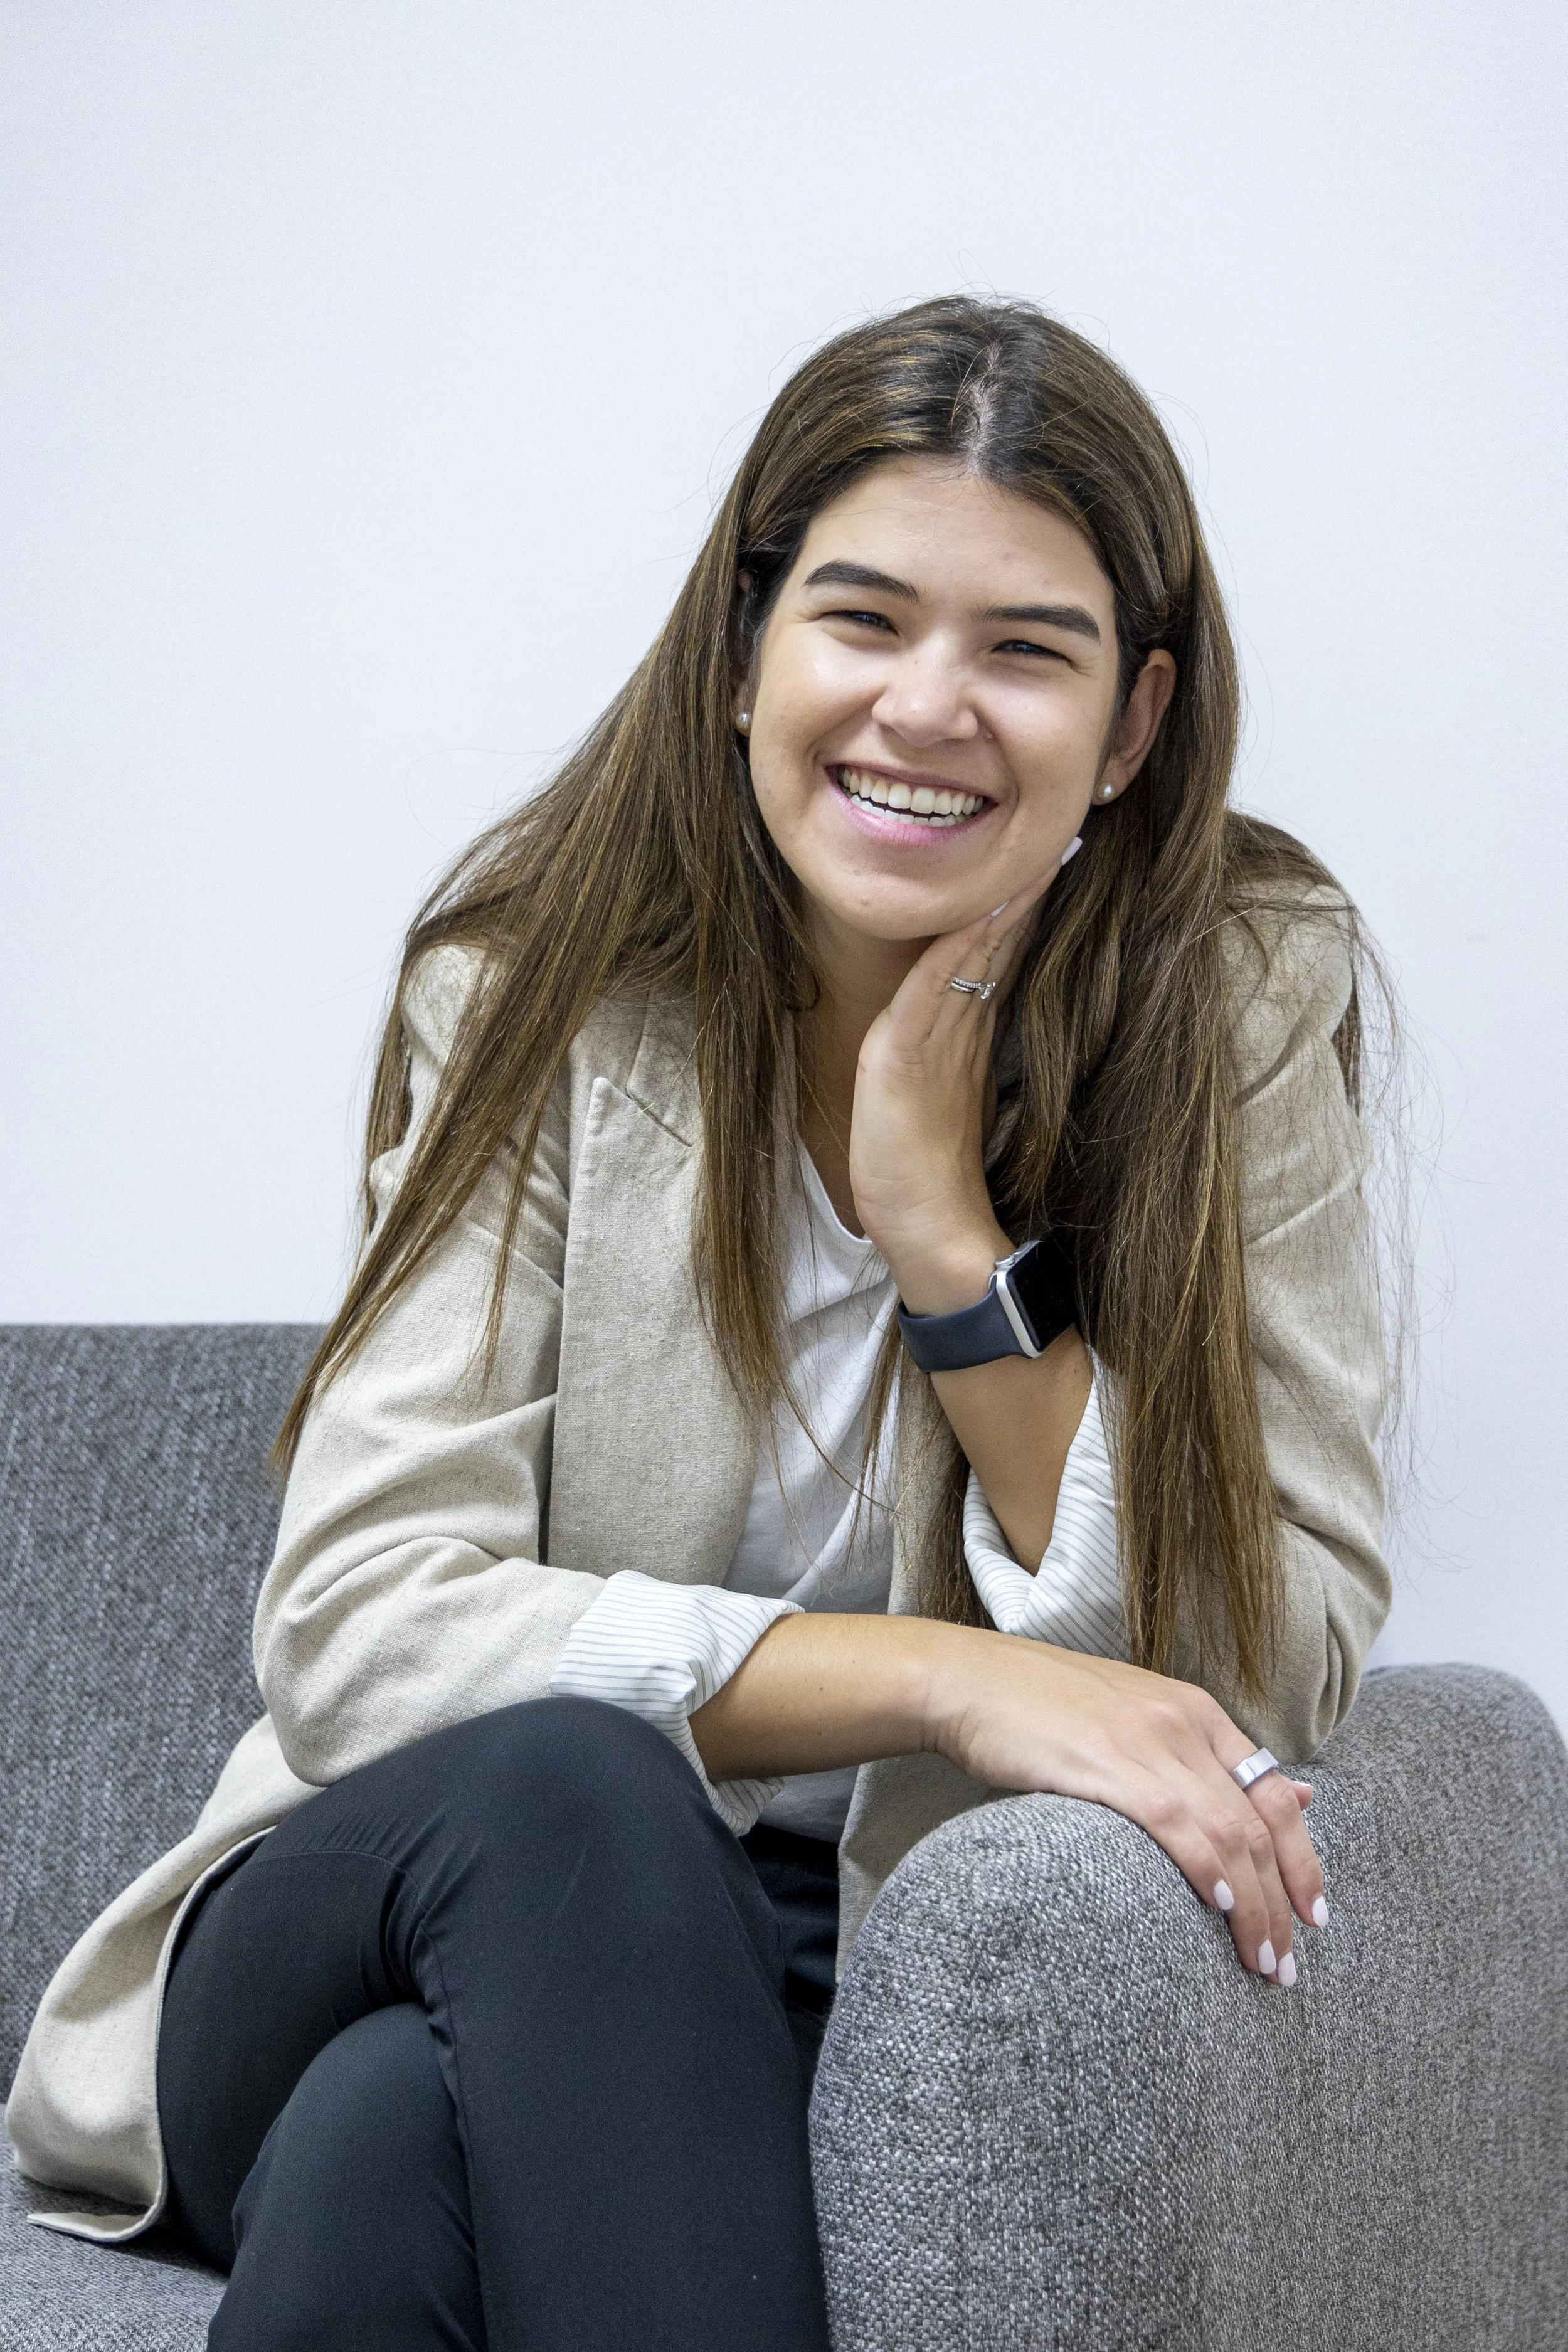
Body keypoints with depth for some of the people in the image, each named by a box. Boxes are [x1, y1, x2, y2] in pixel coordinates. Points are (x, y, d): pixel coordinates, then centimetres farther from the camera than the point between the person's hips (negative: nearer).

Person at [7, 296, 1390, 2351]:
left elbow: (1278, 1676, -6)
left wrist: (950, 1238, -17)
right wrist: (945, 1680, -25)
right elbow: (354, 1627, -14)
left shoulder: (1244, 999, -4)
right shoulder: (537, 988, -5)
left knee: (399, 2136, -35)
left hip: (916, 2001, -2)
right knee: (561, 1786, -34)